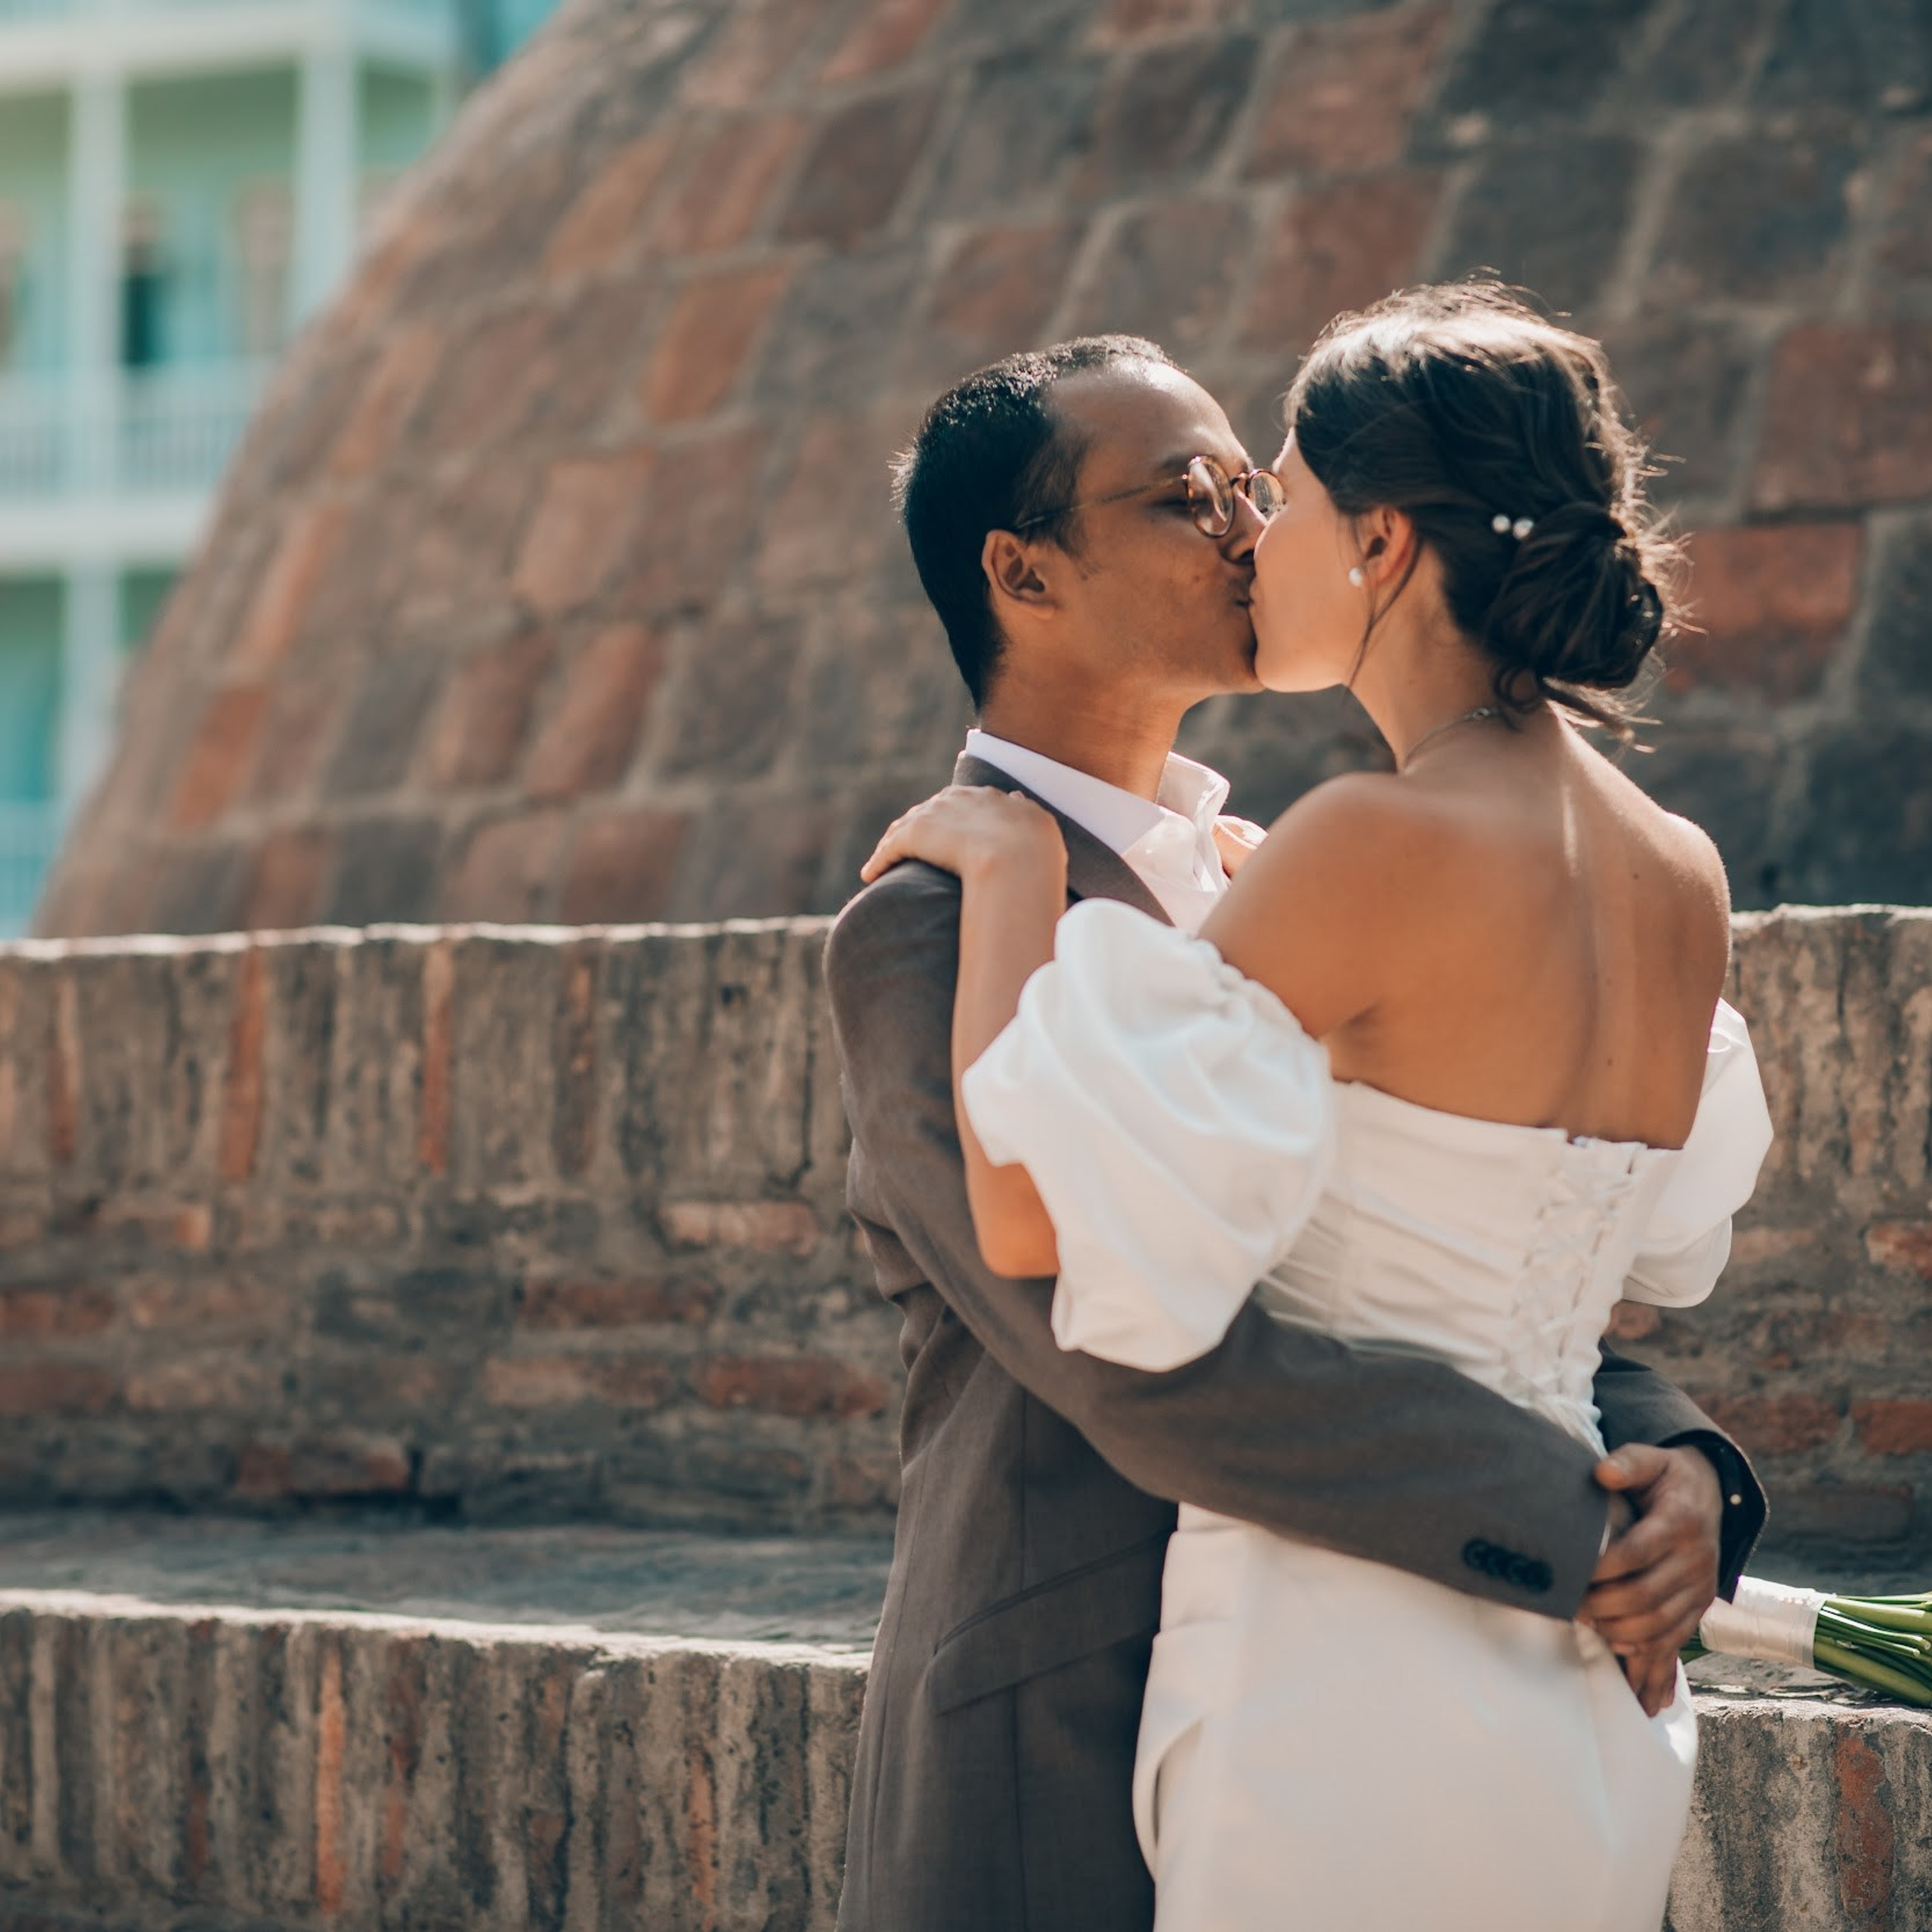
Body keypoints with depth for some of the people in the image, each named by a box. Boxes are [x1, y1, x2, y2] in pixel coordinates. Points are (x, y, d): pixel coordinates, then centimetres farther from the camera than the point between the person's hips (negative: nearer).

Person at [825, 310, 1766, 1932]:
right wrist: (1571, 1523, -20)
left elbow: (1465, 1279, 10)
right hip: (1061, 1788, -7)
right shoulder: (933, 927, -12)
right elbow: (1150, 1363, -23)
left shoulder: (1247, 887, 13)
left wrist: (1672, 1460, -10)